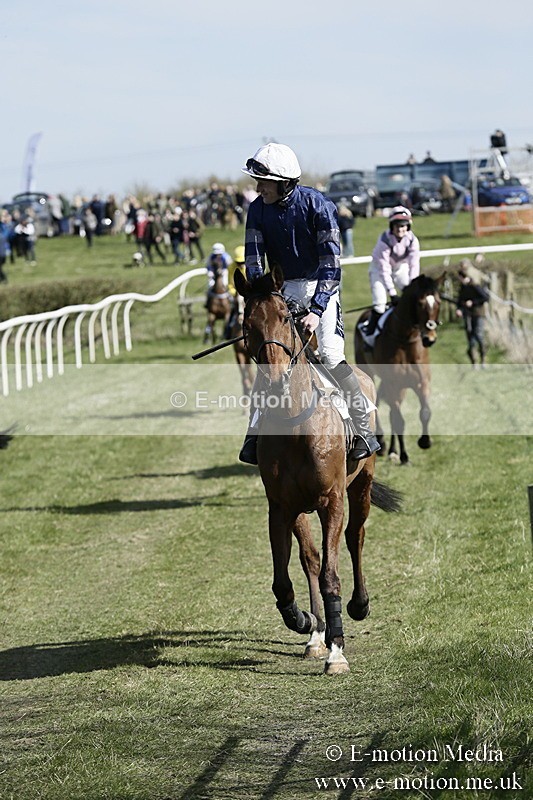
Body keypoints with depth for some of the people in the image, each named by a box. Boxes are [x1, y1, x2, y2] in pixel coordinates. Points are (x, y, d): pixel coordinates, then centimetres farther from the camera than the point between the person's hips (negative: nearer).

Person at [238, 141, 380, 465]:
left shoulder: (318, 205, -19)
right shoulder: (258, 210, -5)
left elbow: (331, 263, -23)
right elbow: (254, 262, -3)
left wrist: (316, 311, -31)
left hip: (321, 284, -5)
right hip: (283, 289, 5)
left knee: (331, 355, -16)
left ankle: (365, 429, -7)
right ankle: (255, 433, 4)